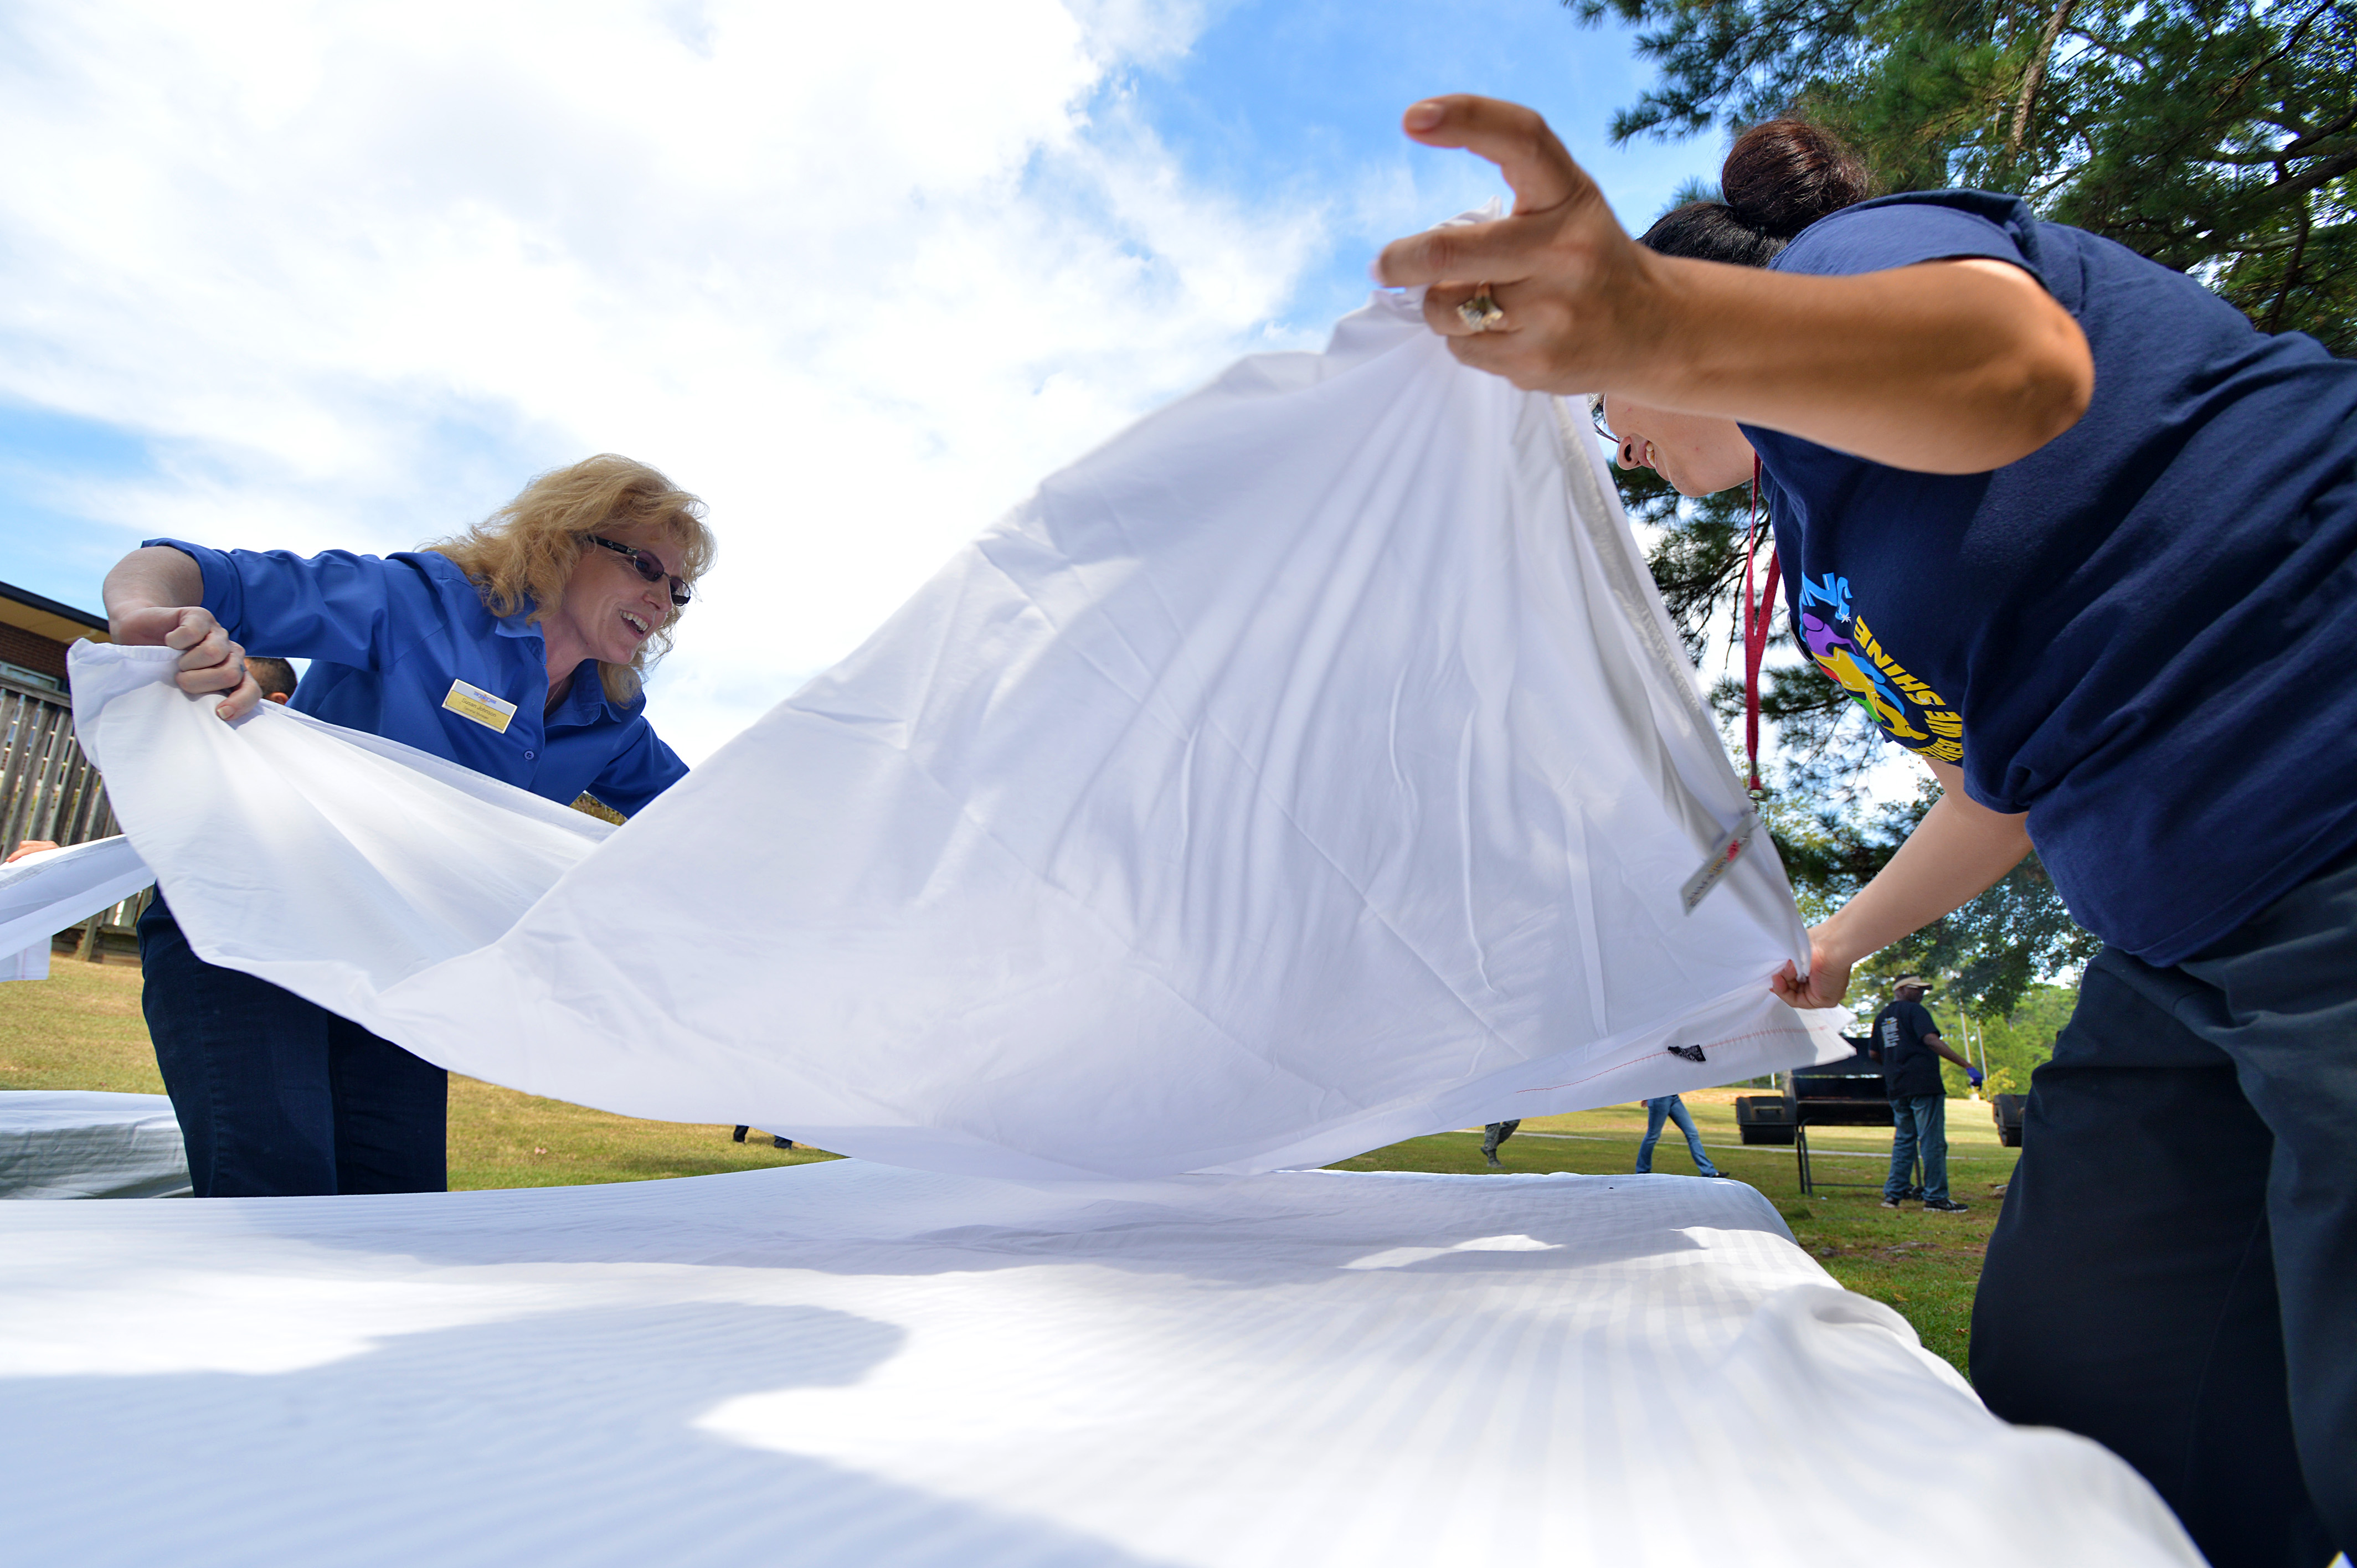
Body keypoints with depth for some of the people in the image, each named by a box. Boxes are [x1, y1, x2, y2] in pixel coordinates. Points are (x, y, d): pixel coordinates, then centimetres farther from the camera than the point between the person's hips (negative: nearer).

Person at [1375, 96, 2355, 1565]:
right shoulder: (1822, 517, 22)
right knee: (2056, 1410, 9)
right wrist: (1847, 937, 40)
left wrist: (1657, 334, -48)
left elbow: (2021, 362, -30)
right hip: (2195, 954, 10)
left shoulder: (1842, 252, -3)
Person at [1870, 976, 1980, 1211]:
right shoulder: (1915, 1010, -5)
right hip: (1923, 1084, -8)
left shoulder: (1882, 1017, 17)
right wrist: (1967, 1066, -23)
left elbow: (1874, 1053, 23)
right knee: (1932, 1142, -3)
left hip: (1896, 1087, 8)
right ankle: (1936, 1197, -2)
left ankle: (1893, 1193, 12)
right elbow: (1931, 1040, -19)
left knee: (1904, 1140, 15)